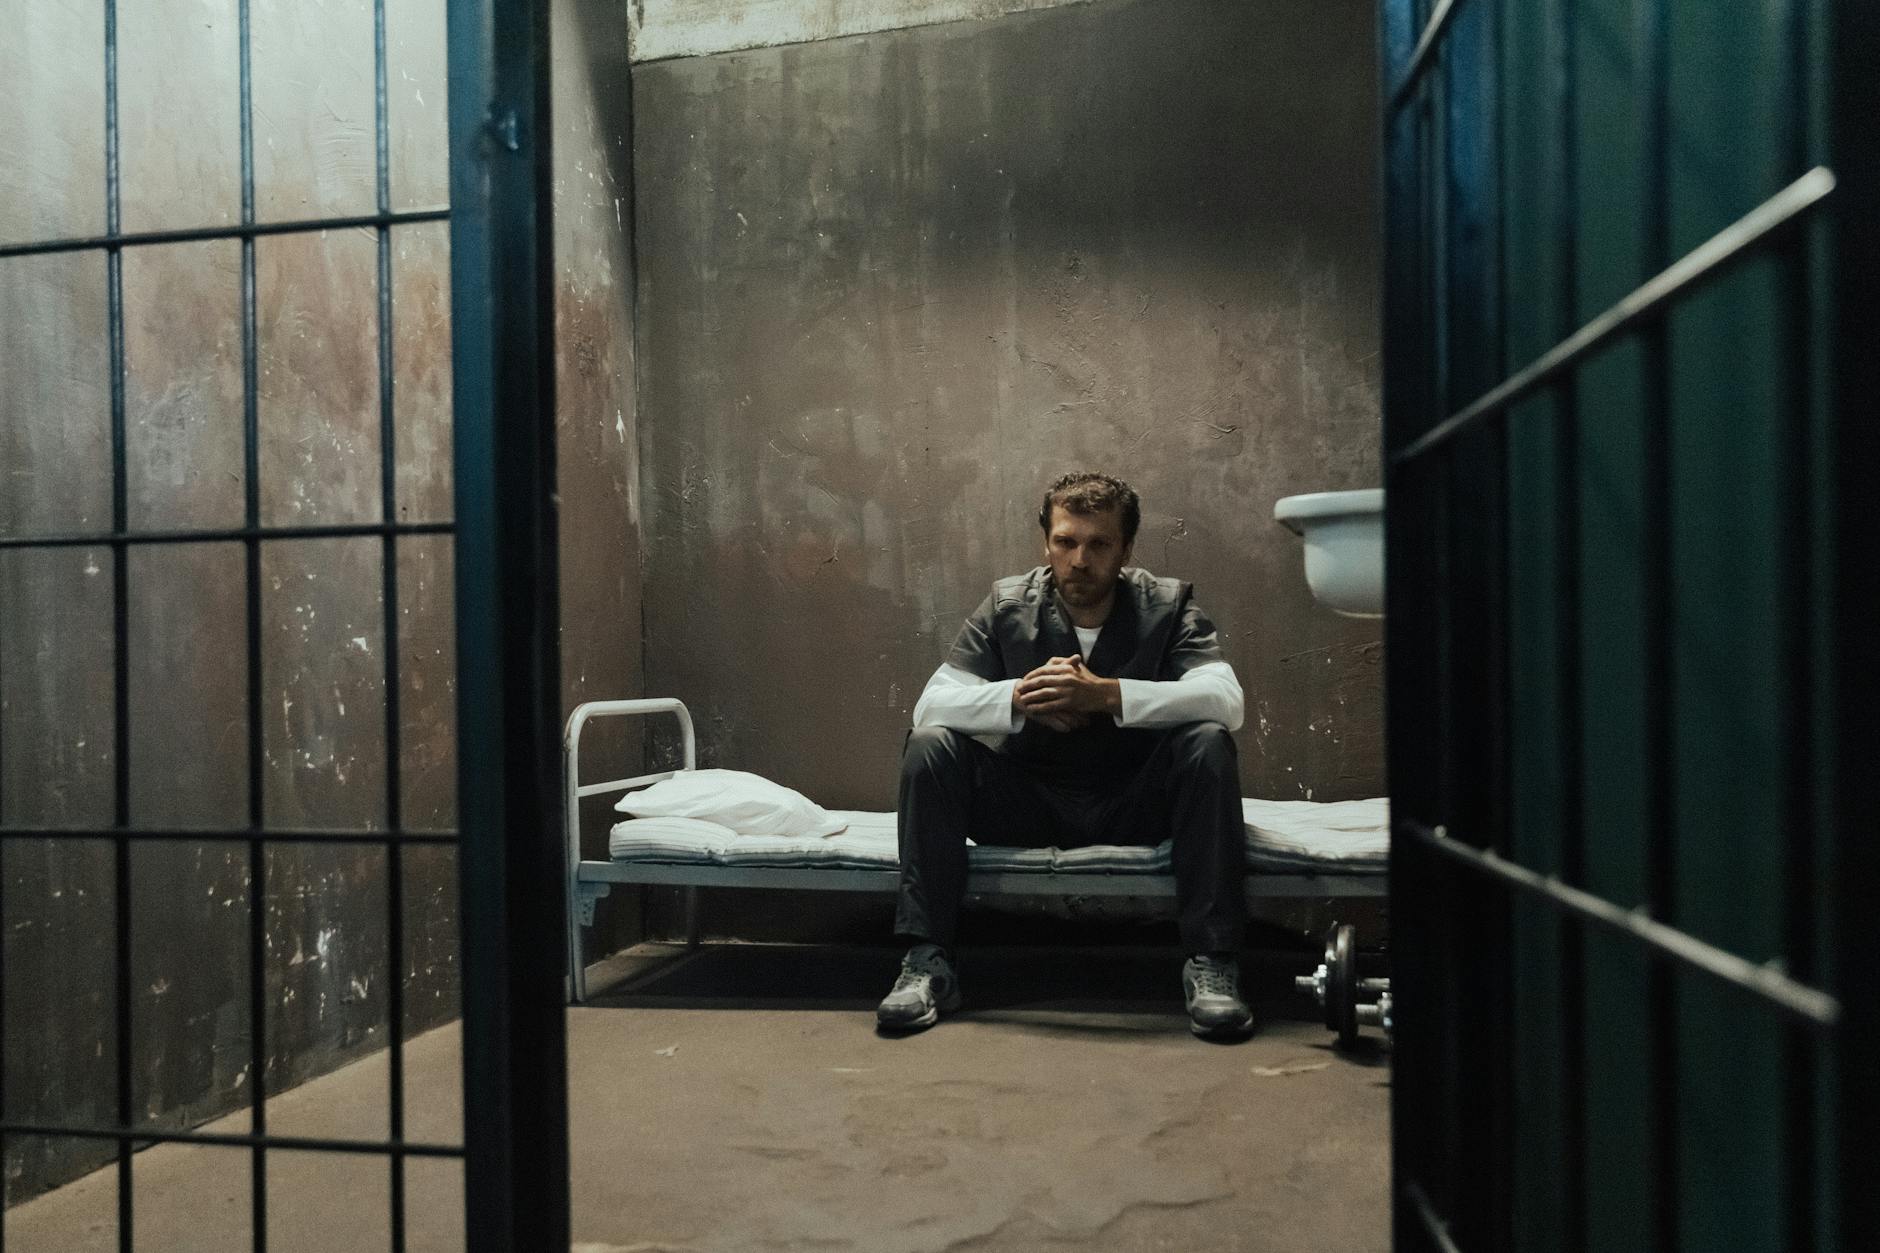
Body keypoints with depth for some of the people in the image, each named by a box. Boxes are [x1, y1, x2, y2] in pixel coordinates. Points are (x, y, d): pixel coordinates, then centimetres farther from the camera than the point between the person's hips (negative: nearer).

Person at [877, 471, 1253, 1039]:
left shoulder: (1168, 603, -5)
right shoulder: (1008, 604, -1)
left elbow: (1226, 699, -23)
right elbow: (930, 705, -12)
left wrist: (1104, 694, -34)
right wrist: (1020, 697, -30)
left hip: (1134, 804, -1)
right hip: (1031, 798, 1)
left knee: (1207, 743, -28)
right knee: (930, 745, -21)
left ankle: (1210, 961, -22)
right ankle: (927, 961, -19)